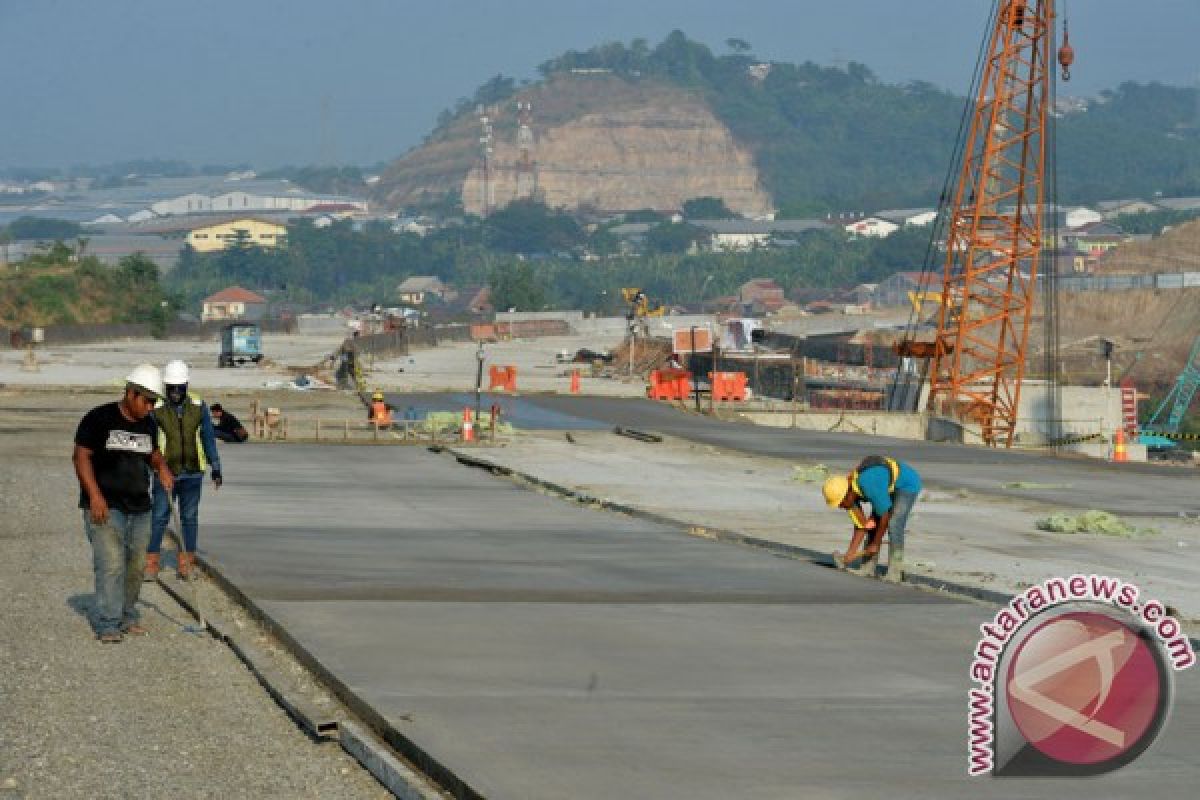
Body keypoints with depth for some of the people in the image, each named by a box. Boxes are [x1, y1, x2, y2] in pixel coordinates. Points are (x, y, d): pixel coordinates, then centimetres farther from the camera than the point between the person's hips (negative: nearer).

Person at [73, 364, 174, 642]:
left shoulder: (148, 424, 11)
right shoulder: (99, 418, -8)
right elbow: (81, 456, -10)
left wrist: (162, 467, 7)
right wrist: (95, 496, -19)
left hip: (139, 507, 7)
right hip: (105, 506, -7)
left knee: (135, 566, 8)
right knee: (111, 564, -13)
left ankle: (127, 617, 21)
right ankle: (107, 625, -10)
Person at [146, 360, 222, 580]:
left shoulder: (199, 407, 0)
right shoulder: (156, 409, -6)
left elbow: (209, 438, 7)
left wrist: (216, 469, 6)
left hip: (192, 473, 2)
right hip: (165, 472, -2)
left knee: (189, 517, 7)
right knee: (159, 517, -5)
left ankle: (186, 563, 13)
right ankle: (150, 565, -2)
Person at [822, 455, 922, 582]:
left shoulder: (869, 486, -38)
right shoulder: (850, 495, -11)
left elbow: (885, 515, -28)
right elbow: (861, 526, -6)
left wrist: (875, 544, -17)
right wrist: (850, 554, -13)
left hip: (907, 484, -8)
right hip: (890, 488, 8)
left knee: (893, 526, -20)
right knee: (873, 524, 0)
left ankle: (894, 572, -15)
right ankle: (868, 567, 6)